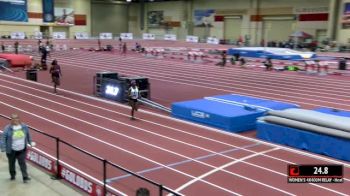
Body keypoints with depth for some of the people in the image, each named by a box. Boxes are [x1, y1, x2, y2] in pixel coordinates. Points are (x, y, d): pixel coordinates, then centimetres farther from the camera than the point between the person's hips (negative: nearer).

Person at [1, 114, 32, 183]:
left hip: (22, 150, 1)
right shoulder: (8, 128, -14)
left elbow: (28, 135, 13)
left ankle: (25, 177, -2)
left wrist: (30, 142, 20)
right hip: (11, 150, -1)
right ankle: (12, 175, 35)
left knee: (22, 163, -2)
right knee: (12, 163, 14)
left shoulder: (24, 127, -3)